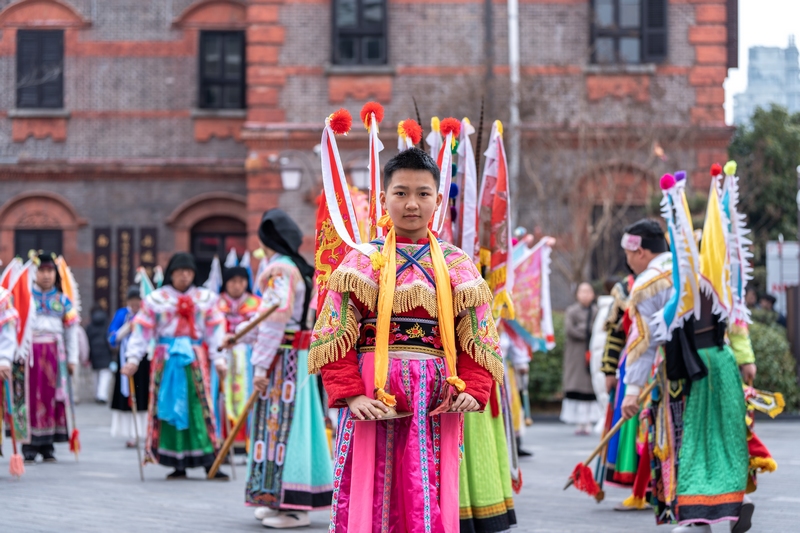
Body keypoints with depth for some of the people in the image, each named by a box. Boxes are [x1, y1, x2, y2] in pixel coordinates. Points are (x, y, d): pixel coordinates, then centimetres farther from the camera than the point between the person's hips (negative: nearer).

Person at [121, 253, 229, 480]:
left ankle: (209, 461, -6)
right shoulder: (155, 299, 5)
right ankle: (178, 464, 3)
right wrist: (133, 359, -7)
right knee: (170, 407, -2)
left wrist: (219, 359, 1)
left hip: (195, 358, 1)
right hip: (166, 358, -1)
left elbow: (215, 331, 9)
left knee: (200, 406, -5)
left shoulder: (205, 299, 10)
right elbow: (142, 331, 2)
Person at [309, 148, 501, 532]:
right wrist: (350, 395, -14)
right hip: (373, 399, -1)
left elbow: (477, 339, 7)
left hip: (436, 402, 1)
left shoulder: (457, 266, 9)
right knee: (369, 497, -2)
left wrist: (473, 389, -9)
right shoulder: (362, 262, 3)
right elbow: (334, 337, -2)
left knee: (430, 500, 0)